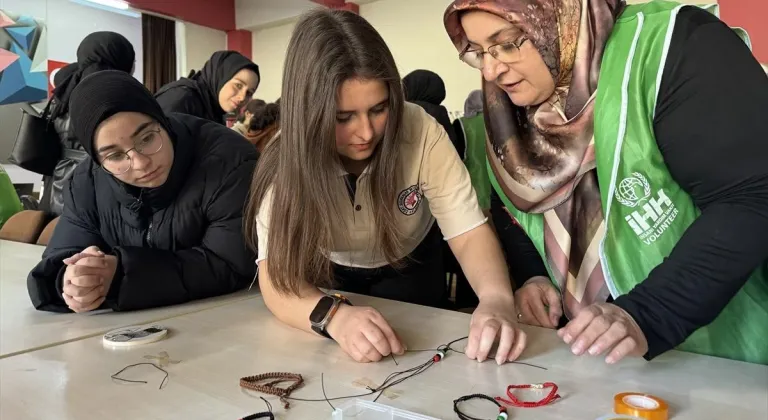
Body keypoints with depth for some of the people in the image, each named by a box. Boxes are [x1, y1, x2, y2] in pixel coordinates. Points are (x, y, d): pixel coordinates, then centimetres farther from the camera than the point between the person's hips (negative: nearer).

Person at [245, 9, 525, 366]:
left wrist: (496, 298, -50)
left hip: (407, 267, 0)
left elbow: (468, 232, -29)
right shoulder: (283, 163, -29)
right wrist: (334, 316, -56)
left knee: (408, 356, -16)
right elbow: (276, 279, -35)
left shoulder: (421, 132, -29)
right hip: (331, 275, 0)